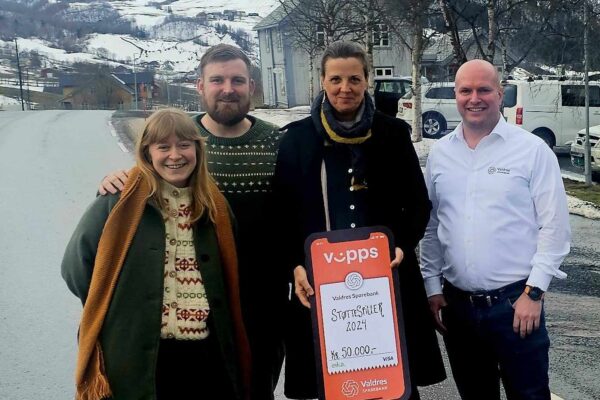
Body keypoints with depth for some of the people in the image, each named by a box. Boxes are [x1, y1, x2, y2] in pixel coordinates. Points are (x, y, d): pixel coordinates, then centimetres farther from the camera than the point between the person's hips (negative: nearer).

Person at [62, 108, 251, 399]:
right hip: (136, 359, -3)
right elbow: (76, 264, -1)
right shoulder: (120, 202, -6)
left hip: (207, 355, 4)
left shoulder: (213, 205, 7)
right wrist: (125, 311, -1)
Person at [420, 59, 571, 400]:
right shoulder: (440, 153, 6)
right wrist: (433, 286, 7)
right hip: (456, 304, 4)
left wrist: (534, 292, -11)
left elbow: (554, 227, -6)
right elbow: (431, 225, 9)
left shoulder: (533, 150, -5)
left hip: (515, 303, -3)